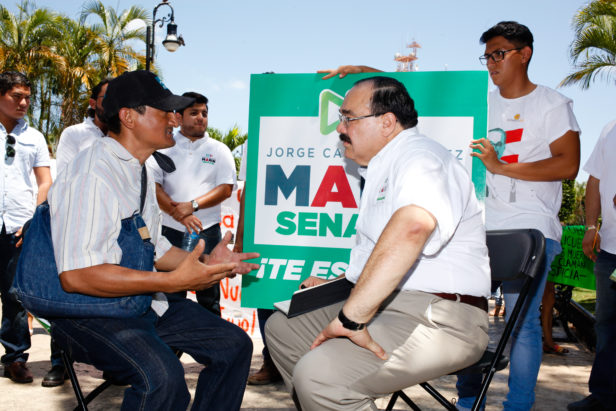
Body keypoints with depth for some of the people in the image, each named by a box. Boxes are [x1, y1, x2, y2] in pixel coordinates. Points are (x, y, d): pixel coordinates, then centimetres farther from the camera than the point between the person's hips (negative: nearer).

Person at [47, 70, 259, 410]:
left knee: (234, 344, 3)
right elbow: (76, 274, -27)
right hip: (90, 312, -9)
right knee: (161, 375, -33)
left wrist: (204, 263, 5)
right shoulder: (91, 175, -19)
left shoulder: (138, 171, 13)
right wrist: (174, 281, -27)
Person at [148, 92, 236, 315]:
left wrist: (193, 205, -13)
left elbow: (226, 188, 0)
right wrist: (177, 211, -15)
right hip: (170, 230, 0)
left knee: (209, 295, 1)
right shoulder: (164, 148, 9)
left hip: (207, 231, 0)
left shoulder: (219, 150, 11)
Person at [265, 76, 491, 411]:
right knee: (281, 328, 13)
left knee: (317, 374, -30)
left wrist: (352, 317, -37)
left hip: (438, 318, -10)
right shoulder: (383, 170, 20)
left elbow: (412, 226, -38)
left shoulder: (421, 157, -15)